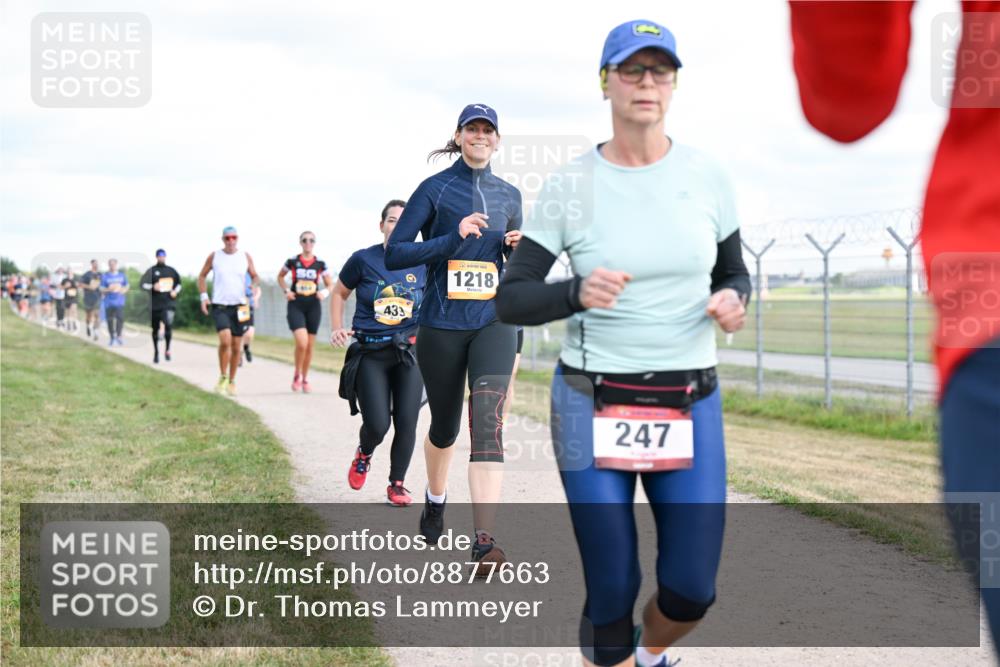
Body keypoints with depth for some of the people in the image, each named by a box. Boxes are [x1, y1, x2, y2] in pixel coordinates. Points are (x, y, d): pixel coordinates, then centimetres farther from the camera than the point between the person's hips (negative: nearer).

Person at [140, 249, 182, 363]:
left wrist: (176, 291, 4)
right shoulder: (151, 271, 2)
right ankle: (156, 353, 24)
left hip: (169, 303, 0)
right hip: (155, 304, 0)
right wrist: (152, 287, -23)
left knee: (168, 324, -22)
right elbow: (143, 284, -5)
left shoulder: (172, 271, 11)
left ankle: (167, 349, -8)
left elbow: (179, 283, 23)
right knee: (155, 329, 9)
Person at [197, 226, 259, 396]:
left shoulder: (245, 257, 6)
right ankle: (223, 377, -5)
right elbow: (202, 276, 11)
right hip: (220, 306, -2)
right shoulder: (214, 256, 2)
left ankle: (232, 381, 20)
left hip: (240, 306, 2)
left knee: (236, 346, 5)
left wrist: (254, 285, -9)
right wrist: (204, 296, -2)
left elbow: (255, 276, 14)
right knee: (225, 340, -22)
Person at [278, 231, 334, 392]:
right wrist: (286, 291, 1)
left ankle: (305, 379, 24)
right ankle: (297, 375, 4)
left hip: (313, 306, 2)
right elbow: (280, 276, 17)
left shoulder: (320, 264, 3)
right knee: (301, 342, -18)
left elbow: (330, 284, 10)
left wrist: (325, 292, -11)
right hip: (296, 306, -2)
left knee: (309, 345, 7)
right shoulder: (292, 261, 0)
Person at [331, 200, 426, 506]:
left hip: (409, 353, 2)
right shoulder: (363, 260, -3)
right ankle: (364, 454, 28)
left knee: (406, 423, -4)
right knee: (378, 424, -8)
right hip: (370, 354, -1)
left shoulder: (423, 263, 0)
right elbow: (339, 293, 11)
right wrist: (337, 328, 0)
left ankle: (397, 484, 16)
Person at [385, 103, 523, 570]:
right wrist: (453, 239, -18)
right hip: (442, 325, -1)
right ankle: (435, 500, 44)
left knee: (488, 422, -16)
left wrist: (517, 248, 0)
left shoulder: (508, 195, 11)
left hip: (494, 322, 1)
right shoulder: (435, 189, -1)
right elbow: (394, 255, -7)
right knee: (445, 424, 13)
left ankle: (485, 542, -22)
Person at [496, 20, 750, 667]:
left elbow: (734, 274, 14)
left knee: (693, 589, 2)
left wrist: (733, 299, -10)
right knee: (612, 589, 0)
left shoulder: (707, 176, 1)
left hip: (691, 406, 2)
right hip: (592, 405, -2)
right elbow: (511, 300, -5)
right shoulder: (569, 186, -5)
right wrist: (577, 293, -25)